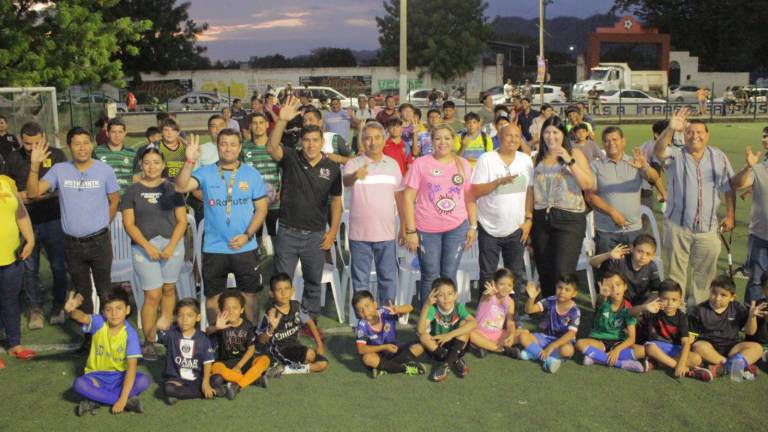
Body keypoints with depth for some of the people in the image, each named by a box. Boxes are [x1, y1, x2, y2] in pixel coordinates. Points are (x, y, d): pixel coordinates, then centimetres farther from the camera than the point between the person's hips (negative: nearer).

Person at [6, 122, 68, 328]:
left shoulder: (56, 155, -3)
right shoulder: (13, 159, 4)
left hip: (53, 220, -1)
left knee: (58, 266, 7)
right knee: (30, 268, 9)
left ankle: (58, 306, 23)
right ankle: (35, 309, 22)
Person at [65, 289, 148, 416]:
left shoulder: (130, 333, -18)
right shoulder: (99, 323, -12)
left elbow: (132, 366, -24)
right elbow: (82, 317, -35)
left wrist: (123, 398, -31)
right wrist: (71, 310, -61)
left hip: (120, 376, -1)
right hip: (97, 376, 1)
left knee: (144, 381, -30)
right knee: (79, 384, -31)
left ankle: (95, 400, -21)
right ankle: (129, 401, -25)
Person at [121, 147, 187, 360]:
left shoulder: (171, 188, 6)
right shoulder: (133, 190, 4)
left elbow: (181, 220, 3)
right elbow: (129, 224, -1)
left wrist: (171, 246, -10)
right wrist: (147, 246, -12)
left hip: (172, 243, 2)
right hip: (143, 246, -1)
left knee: (168, 288, 9)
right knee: (153, 295, -6)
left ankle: (167, 331, 25)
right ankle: (148, 343, 2)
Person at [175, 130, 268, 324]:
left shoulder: (252, 175, 0)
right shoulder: (206, 173, -3)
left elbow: (261, 209, 1)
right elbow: (181, 187, -18)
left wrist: (247, 235, -11)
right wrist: (190, 161, -32)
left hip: (246, 248, 0)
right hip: (214, 249, 0)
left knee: (249, 295, 12)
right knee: (213, 297, 12)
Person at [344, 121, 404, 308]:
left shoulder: (392, 164, 6)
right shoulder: (354, 163, -5)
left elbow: (399, 196, 11)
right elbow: (346, 181, -27)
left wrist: (404, 225, 10)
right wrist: (355, 176, -50)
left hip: (386, 233, 2)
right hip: (360, 233, -2)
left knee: (388, 277, 11)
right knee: (360, 279, 8)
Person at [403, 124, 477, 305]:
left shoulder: (463, 164, 7)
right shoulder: (421, 163, -3)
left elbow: (470, 197, 12)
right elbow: (408, 198, -5)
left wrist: (473, 226, 7)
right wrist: (411, 231, -10)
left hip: (457, 228, 2)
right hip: (427, 229, -2)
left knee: (449, 276, 9)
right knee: (430, 277, 6)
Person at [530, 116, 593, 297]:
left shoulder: (575, 154, 3)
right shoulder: (538, 158, 12)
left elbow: (588, 185, -7)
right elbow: (530, 187, 16)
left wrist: (570, 161, -14)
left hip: (569, 219, -4)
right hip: (541, 219, 4)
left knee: (562, 273, -13)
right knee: (545, 273, 8)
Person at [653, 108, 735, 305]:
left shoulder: (719, 157, 4)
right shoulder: (675, 155, -4)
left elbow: (729, 188, 9)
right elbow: (658, 151, -27)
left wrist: (730, 215, 4)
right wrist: (670, 129, -45)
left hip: (708, 227, 3)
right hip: (677, 226, -3)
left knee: (705, 272, 14)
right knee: (675, 272, 8)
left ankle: (697, 307, 32)